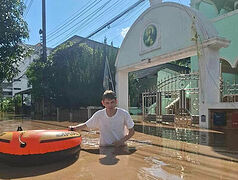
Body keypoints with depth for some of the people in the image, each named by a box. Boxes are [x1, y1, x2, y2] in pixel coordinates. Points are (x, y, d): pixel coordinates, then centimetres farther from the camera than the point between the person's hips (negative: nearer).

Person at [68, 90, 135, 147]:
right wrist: (74, 127, -14)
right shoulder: (99, 115, -8)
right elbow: (85, 125, 4)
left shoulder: (124, 114, -11)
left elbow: (131, 131, -1)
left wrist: (121, 141, -14)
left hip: (120, 147, -1)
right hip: (104, 147, 1)